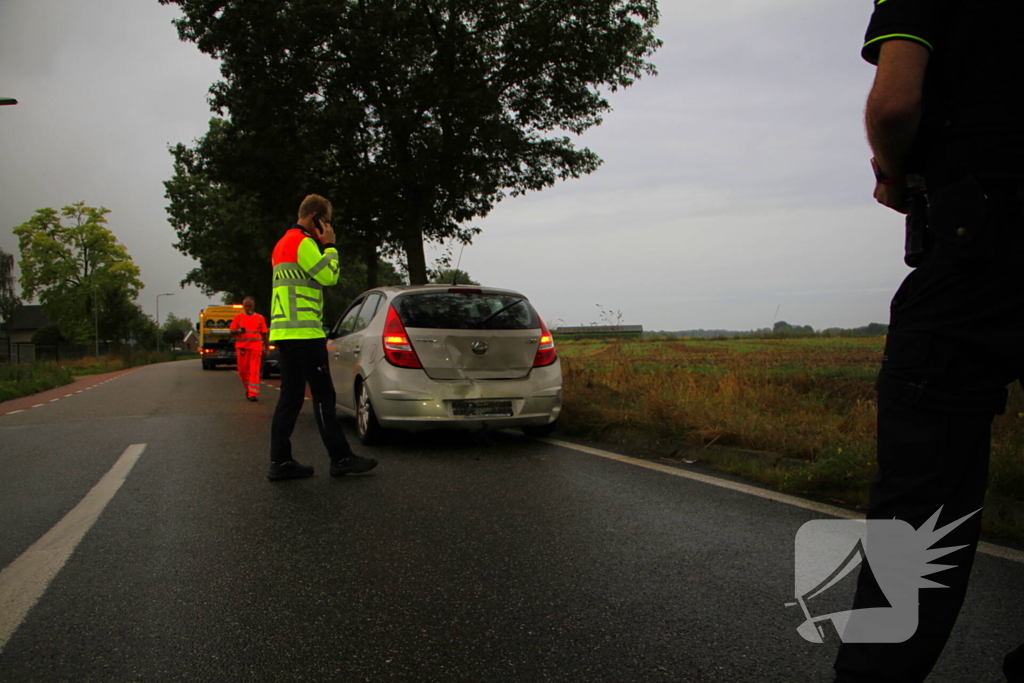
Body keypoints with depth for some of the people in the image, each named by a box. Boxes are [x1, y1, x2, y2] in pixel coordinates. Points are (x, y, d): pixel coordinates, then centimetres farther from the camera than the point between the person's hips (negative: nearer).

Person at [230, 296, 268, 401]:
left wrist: (266, 348, 7)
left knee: (254, 371, -9)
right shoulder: (238, 317, 9)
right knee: (243, 371, 6)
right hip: (242, 347, 2)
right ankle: (248, 390, 26)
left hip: (256, 347, -1)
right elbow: (232, 331, 6)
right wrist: (238, 331, -17)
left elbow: (264, 334, 10)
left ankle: (254, 394, -11)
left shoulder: (260, 318, 8)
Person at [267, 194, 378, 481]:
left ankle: (280, 461, 6)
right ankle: (341, 458, -1)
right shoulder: (303, 242, -8)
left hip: (284, 331, 10)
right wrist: (329, 245, -1)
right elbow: (328, 275, -12)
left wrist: (322, 245, 16)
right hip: (304, 332, -10)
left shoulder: (283, 244, 23)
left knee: (290, 397, 7)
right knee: (323, 395, -6)